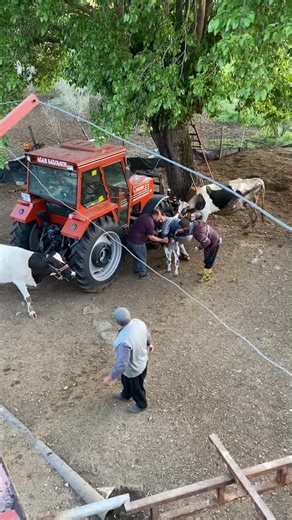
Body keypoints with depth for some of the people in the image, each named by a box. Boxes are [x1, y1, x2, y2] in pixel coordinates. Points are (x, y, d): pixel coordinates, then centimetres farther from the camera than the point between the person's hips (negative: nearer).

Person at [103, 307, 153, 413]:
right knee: (126, 381, 35)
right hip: (142, 361, 7)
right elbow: (147, 335, 1)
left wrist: (110, 378, -21)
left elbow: (121, 364, -36)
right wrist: (149, 344, 22)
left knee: (136, 388, 26)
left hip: (134, 369, -7)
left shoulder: (123, 341, -45)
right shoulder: (138, 322, -21)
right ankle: (125, 395, 65)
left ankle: (141, 404, 55)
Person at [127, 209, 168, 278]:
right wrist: (162, 240, -9)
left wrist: (155, 232, 21)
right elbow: (151, 237, -17)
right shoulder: (150, 222, -21)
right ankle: (143, 273, 26)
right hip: (137, 242, -9)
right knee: (143, 258, 12)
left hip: (130, 239, 9)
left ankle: (137, 269, 45)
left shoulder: (145, 215, 6)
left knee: (137, 255, 29)